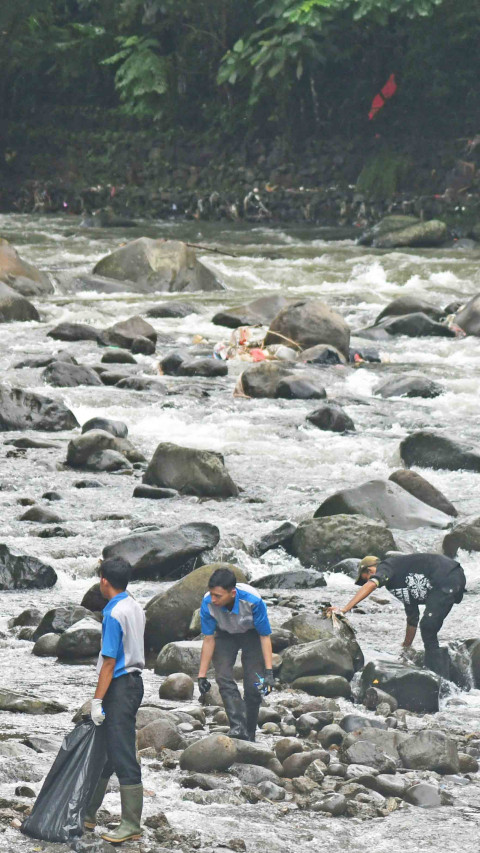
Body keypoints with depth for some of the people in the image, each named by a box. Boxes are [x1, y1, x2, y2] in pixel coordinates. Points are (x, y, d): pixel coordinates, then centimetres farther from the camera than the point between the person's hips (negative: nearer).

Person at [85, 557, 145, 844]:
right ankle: (88, 814, 24)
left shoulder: (114, 614, -18)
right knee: (104, 751, 16)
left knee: (122, 756, -7)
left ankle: (132, 826, -5)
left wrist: (97, 700, -16)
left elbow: (109, 662, -20)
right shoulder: (135, 607, 10)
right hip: (134, 680, 10)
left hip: (120, 687, -10)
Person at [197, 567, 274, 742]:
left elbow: (265, 636, -22)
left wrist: (268, 671, -26)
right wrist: (202, 675, -14)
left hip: (251, 634, -2)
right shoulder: (208, 603, -30)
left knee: (253, 685, -9)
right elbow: (208, 640, -17)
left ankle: (249, 735, 5)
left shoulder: (253, 601, -36)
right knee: (223, 678, -21)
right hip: (225, 636, 2)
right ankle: (238, 727, -30)